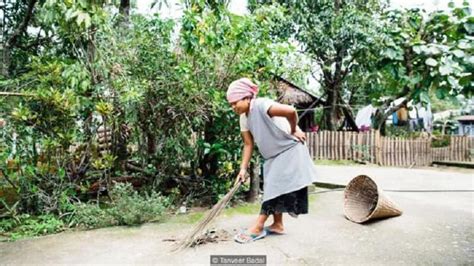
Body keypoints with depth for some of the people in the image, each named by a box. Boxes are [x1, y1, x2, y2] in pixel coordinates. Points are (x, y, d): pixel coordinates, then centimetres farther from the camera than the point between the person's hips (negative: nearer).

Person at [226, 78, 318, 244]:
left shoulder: (261, 105, -27)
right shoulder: (244, 119, -1)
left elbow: (291, 111, -38)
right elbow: (248, 144, 1)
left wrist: (293, 131, -21)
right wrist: (243, 169, -6)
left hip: (289, 149, -9)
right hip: (273, 155, 9)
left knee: (275, 187, -8)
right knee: (274, 188, 12)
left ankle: (258, 228, -4)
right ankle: (277, 225, 24)